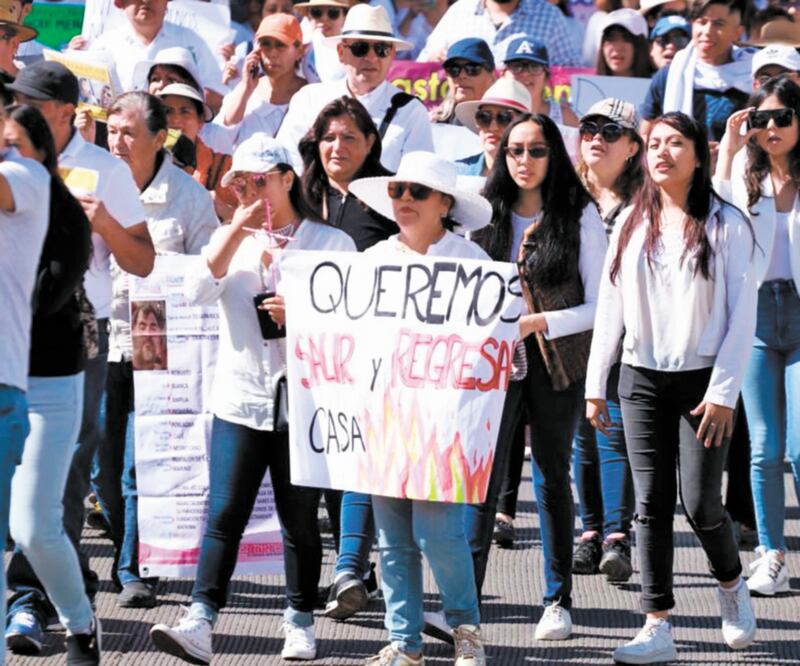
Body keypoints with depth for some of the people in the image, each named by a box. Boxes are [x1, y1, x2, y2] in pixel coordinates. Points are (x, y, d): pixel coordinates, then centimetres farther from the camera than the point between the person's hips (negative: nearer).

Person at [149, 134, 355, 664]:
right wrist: (238, 228, -6)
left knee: (300, 520, 6)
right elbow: (198, 291, -5)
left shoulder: (331, 242, 2)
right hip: (239, 400, 2)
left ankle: (300, 623, 18)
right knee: (224, 515, -8)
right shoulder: (230, 238, 13)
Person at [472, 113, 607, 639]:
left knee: (553, 477, 8)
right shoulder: (486, 214, 6)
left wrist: (539, 322, -16)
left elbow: (600, 305, -4)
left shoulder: (579, 215, -1)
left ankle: (559, 601, 17)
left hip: (557, 361, -1)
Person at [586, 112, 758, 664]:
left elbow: (742, 313, -6)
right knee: (651, 504, 0)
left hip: (702, 380, -4)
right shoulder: (630, 226, 9)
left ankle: (732, 583, 25)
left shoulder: (726, 225, -3)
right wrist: (596, 384, 8)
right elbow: (610, 308, 12)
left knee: (700, 503, -6)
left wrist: (724, 391, -12)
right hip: (641, 379, 4)